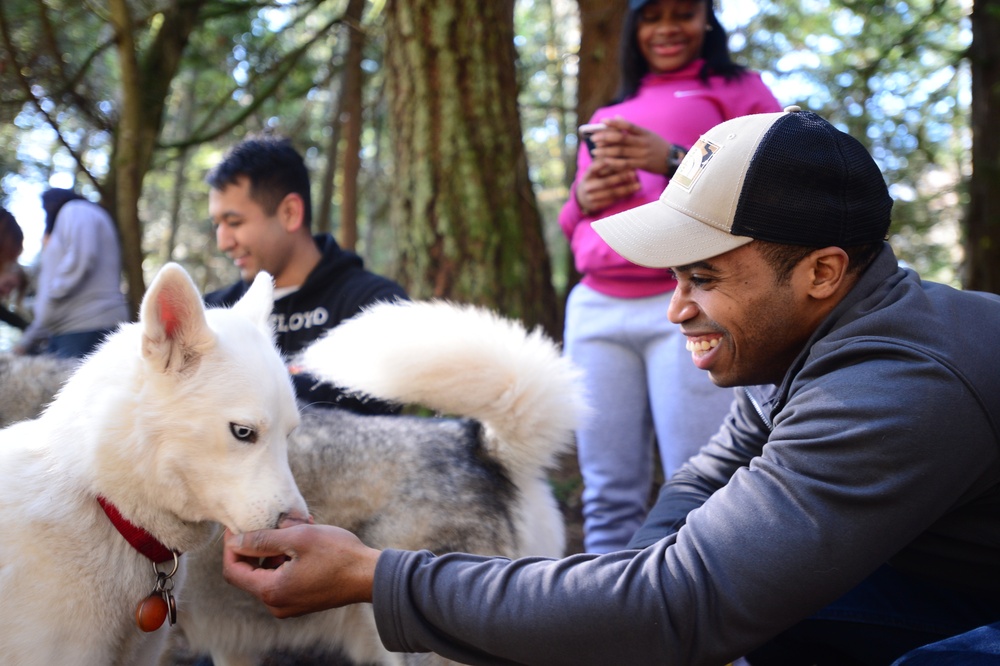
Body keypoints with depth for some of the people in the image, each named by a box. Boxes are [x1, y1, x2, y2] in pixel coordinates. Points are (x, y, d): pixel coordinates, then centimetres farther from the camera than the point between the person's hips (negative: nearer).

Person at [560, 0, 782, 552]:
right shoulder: (607, 115, 28)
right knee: (609, 497, -1)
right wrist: (583, 197, 6)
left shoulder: (736, 90, 14)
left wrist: (675, 162, -13)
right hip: (595, 310, 5)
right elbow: (573, 222, 30)